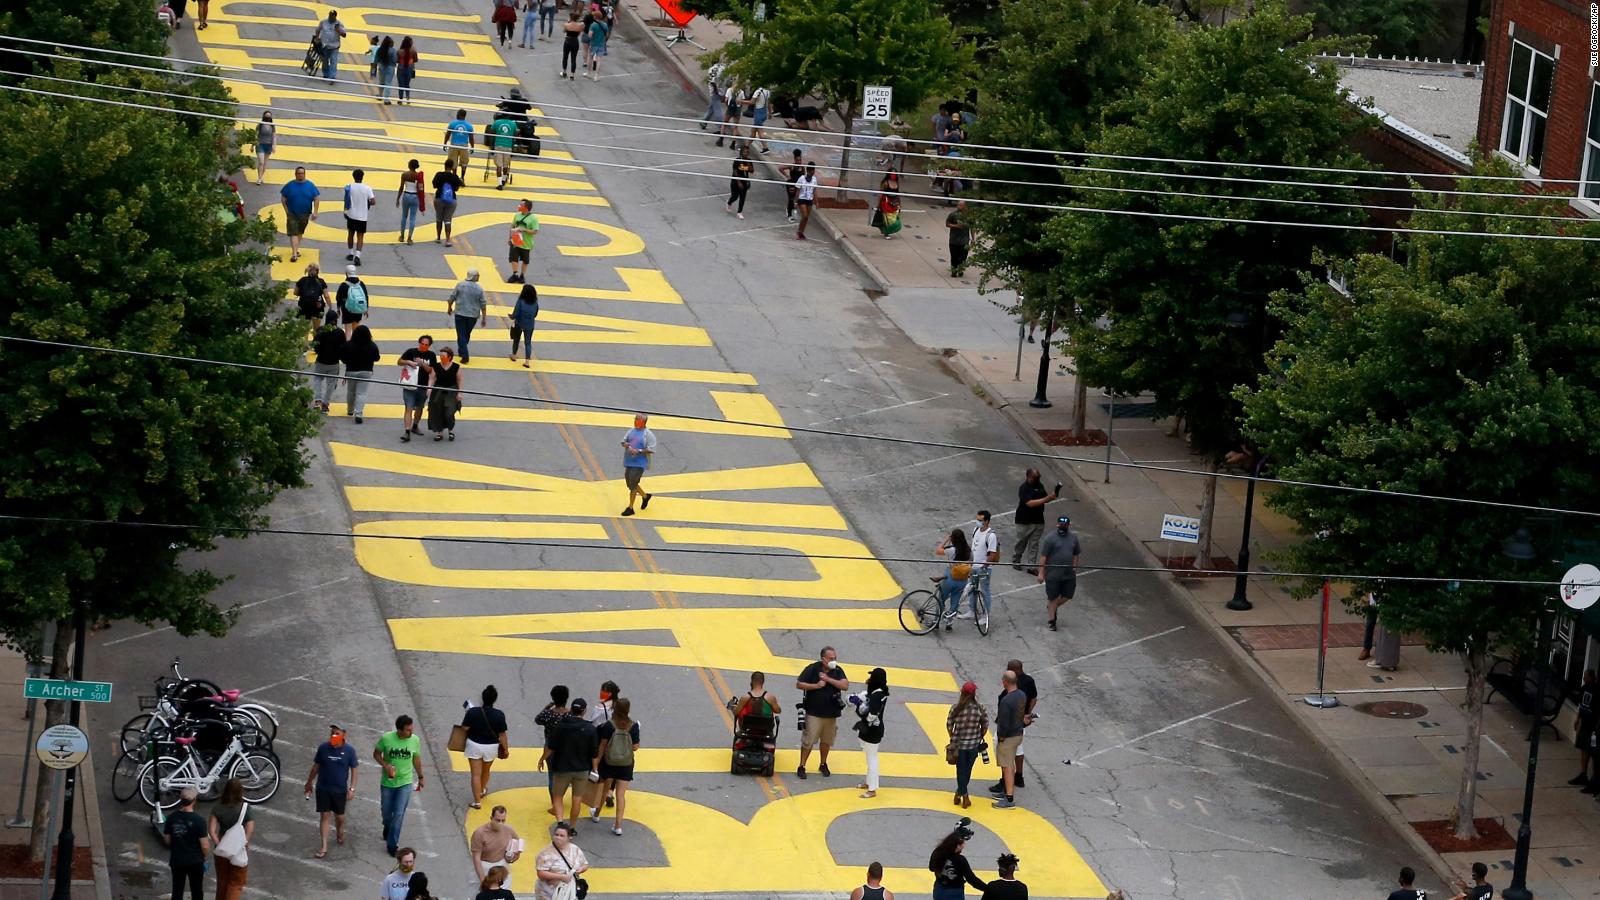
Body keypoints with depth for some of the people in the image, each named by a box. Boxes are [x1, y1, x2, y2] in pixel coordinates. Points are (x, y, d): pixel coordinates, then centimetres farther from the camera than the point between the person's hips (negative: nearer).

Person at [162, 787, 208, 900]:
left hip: (176, 861, 3)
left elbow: (167, 840, 3)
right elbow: (205, 846, -16)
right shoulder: (199, 820, -18)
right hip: (195, 861, -3)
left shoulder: (171, 818, -7)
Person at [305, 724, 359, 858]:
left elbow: (353, 770, -2)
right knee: (324, 816, 0)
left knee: (339, 816, 15)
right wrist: (309, 783, 11)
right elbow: (316, 766, 4)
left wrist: (352, 788, -8)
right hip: (323, 788, 0)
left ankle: (339, 833, 46)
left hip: (340, 789, 0)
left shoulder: (349, 751, -9)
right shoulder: (323, 748, -7)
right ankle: (324, 847, 3)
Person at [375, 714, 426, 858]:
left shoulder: (415, 740, -12)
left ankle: (392, 844, 7)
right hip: (387, 782, 0)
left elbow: (416, 759, 4)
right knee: (386, 812, 17)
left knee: (399, 813, -6)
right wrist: (386, 766, -21)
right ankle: (387, 827, 51)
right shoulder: (386, 738, -19)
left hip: (405, 783, 0)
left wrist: (420, 777, 16)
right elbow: (376, 754, -4)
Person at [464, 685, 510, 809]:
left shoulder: (472, 712, -20)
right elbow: (502, 735, -10)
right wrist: (506, 749, 3)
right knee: (486, 770, 27)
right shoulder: (499, 715, -17)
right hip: (491, 747, 2)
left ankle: (477, 801, 5)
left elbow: (465, 729, -13)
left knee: (476, 774, 7)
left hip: (474, 745, -2)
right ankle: (482, 790, 52)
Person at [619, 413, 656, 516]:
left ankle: (630, 508, 3)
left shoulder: (648, 434, -10)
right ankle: (645, 496, 37)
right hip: (628, 462, 7)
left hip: (639, 463, -7)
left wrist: (638, 451, -21)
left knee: (633, 485, -7)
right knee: (629, 483, 14)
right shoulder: (631, 431, 10)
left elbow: (651, 450, -13)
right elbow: (623, 441, 15)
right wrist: (626, 444, -8)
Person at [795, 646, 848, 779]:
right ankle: (802, 766, 8)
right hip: (814, 712, -3)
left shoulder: (837, 670, -1)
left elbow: (845, 686, -13)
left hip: (831, 713, 3)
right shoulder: (812, 669, -9)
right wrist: (816, 685, -18)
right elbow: (799, 684, -7)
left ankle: (823, 765, 32)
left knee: (826, 741, 15)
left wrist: (828, 679, -19)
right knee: (808, 740, -2)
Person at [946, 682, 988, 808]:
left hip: (959, 744, -1)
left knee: (961, 770, 10)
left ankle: (964, 794, 4)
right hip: (974, 745, 1)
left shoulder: (955, 708, -12)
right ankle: (961, 792, 29)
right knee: (967, 770, 17)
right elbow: (985, 727, -3)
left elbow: (949, 725, -5)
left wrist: (952, 738, 11)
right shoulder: (980, 709, -11)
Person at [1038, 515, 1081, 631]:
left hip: (1069, 574, 5)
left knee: (1067, 596, 9)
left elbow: (1075, 555, 17)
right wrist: (1041, 573, -12)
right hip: (1053, 574, -5)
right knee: (1053, 598, 3)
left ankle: (1053, 608, 37)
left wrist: (1074, 568, 13)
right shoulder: (1050, 538, -10)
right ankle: (1052, 621, 17)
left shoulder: (1073, 538, 6)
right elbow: (1043, 557, -10)